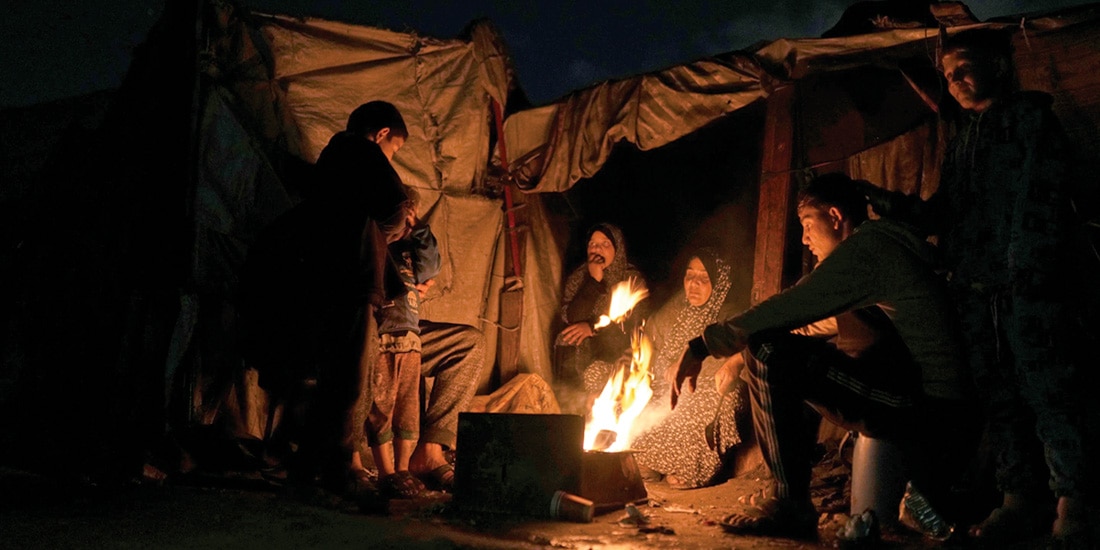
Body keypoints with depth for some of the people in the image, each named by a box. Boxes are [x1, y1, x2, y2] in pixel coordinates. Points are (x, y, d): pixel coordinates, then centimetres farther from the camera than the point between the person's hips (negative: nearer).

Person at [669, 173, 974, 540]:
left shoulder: (864, 248, -10)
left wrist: (702, 347, -10)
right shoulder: (885, 245, 20)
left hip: (923, 408, -10)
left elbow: (786, 311, -17)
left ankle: (790, 504, -13)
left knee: (770, 352, -19)